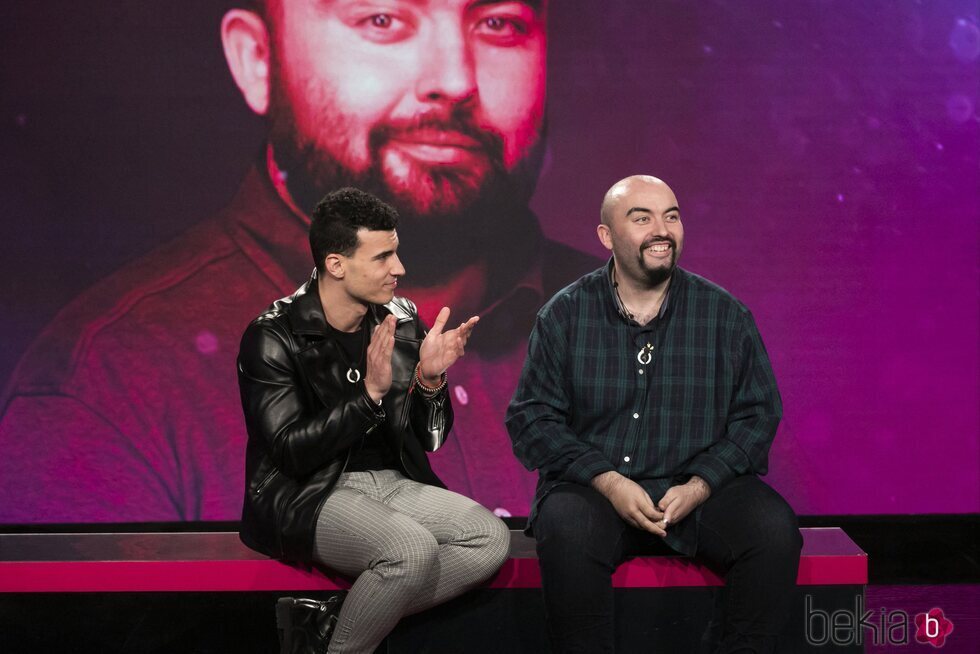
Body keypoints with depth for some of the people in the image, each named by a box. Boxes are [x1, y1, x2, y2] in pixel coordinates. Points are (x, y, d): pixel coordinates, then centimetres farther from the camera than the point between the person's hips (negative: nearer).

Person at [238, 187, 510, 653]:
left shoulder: (402, 321, 4)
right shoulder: (274, 336, -11)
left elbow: (430, 439, 9)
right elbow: (291, 453, -18)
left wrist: (431, 380, -12)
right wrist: (371, 394, -26)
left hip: (391, 483, 6)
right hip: (307, 496, -6)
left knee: (491, 537, -16)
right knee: (413, 549, -31)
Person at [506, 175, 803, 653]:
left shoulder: (726, 314, 6)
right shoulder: (564, 314, 3)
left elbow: (759, 413, 7)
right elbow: (531, 417, 1)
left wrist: (699, 486, -9)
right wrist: (606, 480, -12)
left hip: (701, 490, 2)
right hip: (593, 488, -1)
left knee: (774, 529, -25)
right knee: (566, 532, -33)